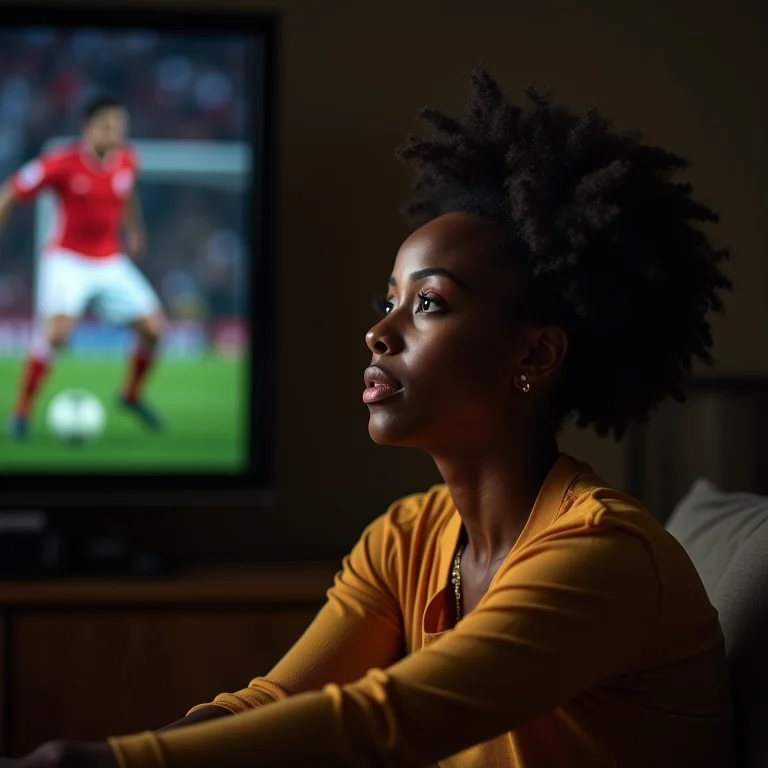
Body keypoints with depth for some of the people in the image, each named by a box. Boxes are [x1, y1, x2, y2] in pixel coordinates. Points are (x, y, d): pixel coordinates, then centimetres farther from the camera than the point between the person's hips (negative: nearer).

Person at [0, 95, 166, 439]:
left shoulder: (127, 160, -4)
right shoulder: (61, 163, -18)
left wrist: (135, 230, 27)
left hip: (111, 263, 5)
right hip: (67, 259, -5)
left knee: (154, 328, 1)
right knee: (56, 330, -27)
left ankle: (132, 395, 27)